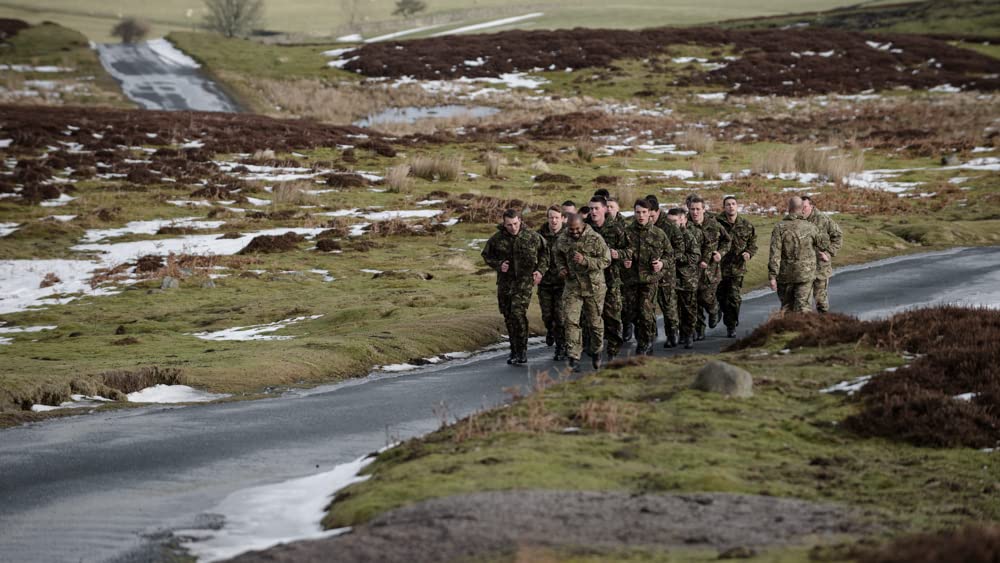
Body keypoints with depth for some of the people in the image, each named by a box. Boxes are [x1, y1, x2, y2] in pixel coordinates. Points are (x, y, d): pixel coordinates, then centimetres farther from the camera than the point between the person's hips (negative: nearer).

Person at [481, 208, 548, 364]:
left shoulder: (532, 237, -5)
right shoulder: (497, 239, -3)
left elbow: (544, 253, 10)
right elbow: (487, 255, 10)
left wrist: (540, 270, -2)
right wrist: (498, 265, -8)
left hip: (524, 280, -3)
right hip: (505, 281, 3)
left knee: (518, 312, -19)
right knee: (509, 317, 8)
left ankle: (522, 350, -11)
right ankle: (514, 350, 21)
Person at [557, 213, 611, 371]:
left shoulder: (595, 239, -11)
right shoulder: (563, 240, 2)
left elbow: (606, 260, -13)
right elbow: (558, 255, 21)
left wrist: (585, 261, -25)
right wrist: (561, 268, 1)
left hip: (594, 287, -2)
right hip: (572, 286, 2)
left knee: (595, 322, 10)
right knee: (570, 320, -10)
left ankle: (596, 352, 33)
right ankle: (574, 358, -9)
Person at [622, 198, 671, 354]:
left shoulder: (658, 234, 1)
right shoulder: (627, 232, 4)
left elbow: (670, 254, 10)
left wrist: (663, 263, -9)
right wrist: (623, 261, -4)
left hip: (650, 278, -2)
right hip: (631, 277, 2)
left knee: (647, 313, -11)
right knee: (631, 313, 5)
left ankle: (644, 346, 2)